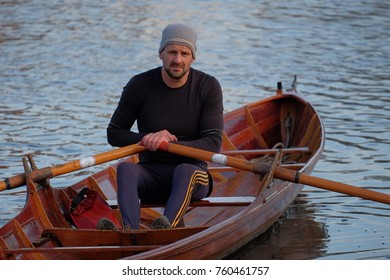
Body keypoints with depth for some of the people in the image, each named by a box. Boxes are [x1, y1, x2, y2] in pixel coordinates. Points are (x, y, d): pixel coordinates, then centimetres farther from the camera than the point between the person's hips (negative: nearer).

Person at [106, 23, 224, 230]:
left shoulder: (208, 87, -2)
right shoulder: (140, 85, 0)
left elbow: (213, 144, -10)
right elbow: (114, 133, 6)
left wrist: (167, 143, -24)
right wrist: (149, 139, -13)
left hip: (192, 176, -1)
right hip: (150, 174, 1)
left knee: (185, 170, -35)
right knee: (125, 168, -30)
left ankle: (165, 228, -62)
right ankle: (130, 232, -57)